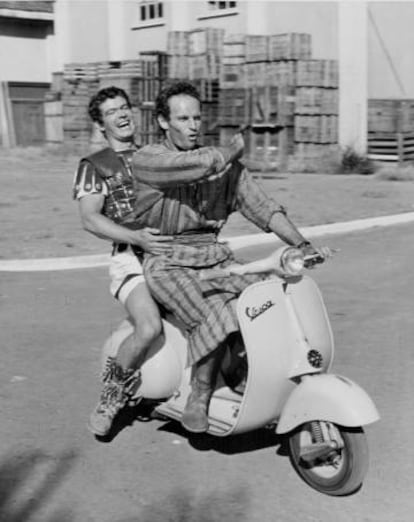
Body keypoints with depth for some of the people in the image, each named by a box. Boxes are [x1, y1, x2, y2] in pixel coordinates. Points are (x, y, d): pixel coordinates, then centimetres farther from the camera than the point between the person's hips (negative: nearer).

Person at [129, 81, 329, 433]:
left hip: (215, 257, 5)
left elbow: (262, 206, 0)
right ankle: (199, 397, -6)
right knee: (217, 320, -29)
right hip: (168, 264, -5)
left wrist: (302, 244, -14)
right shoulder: (147, 160, -7)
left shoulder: (224, 164, 8)